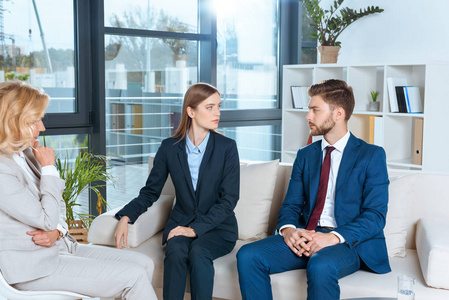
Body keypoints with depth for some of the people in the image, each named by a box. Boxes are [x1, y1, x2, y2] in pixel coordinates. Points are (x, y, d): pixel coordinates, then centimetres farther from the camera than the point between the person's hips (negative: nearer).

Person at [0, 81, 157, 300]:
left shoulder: (26, 154, 9)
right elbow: (47, 219, -19)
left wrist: (56, 231, -5)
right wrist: (49, 168, -12)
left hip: (61, 247, 9)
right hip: (34, 266, -9)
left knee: (145, 264, 0)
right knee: (134, 277, -16)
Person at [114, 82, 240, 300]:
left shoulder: (227, 148, -4)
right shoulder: (169, 148, 2)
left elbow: (229, 199, -8)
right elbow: (150, 192, 8)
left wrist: (196, 229, -18)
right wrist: (125, 217, -10)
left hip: (217, 227, -1)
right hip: (180, 223, 2)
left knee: (198, 251, -32)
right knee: (176, 251, -31)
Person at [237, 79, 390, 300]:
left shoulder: (372, 155, 1)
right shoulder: (305, 155, 17)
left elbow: (375, 215, -7)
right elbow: (291, 205, 13)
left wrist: (334, 237, -22)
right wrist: (288, 229, -11)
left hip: (349, 241, -5)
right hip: (304, 237, 5)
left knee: (320, 266, -38)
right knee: (247, 256, -19)